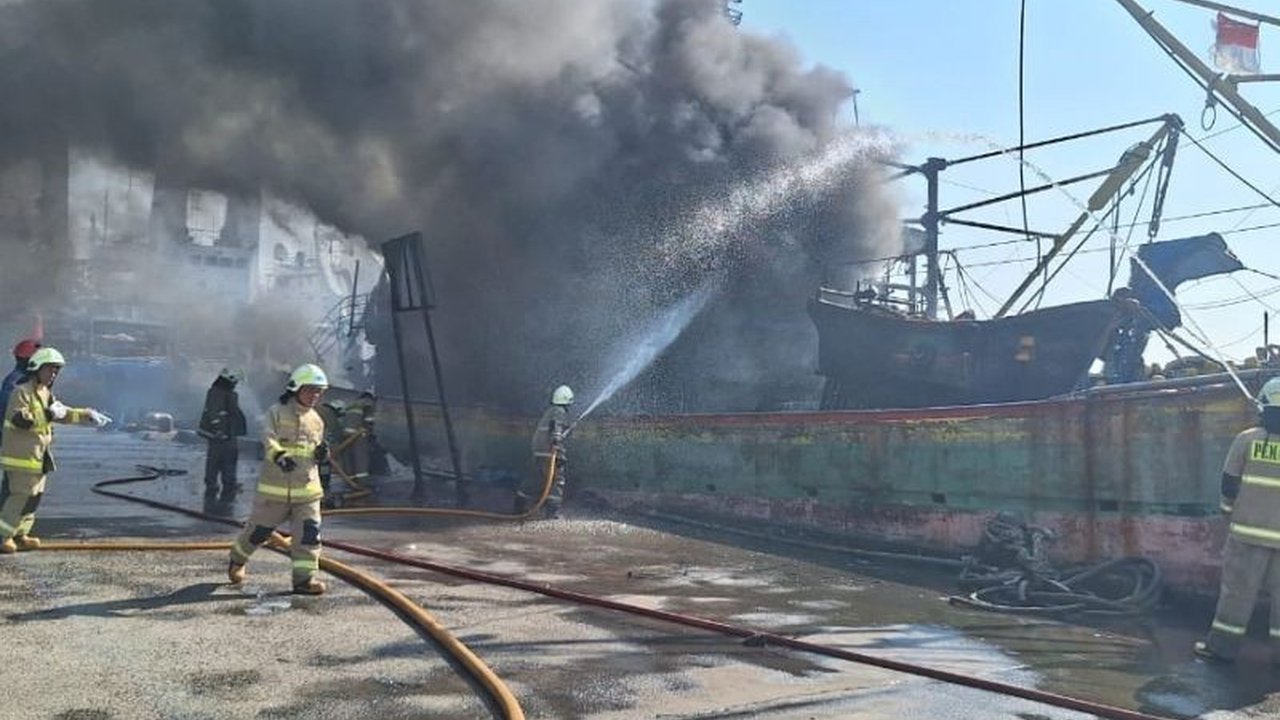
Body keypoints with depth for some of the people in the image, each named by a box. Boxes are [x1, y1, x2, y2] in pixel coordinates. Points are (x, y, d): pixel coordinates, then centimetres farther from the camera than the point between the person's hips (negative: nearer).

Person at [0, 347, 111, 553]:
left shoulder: (46, 394, 17)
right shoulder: (22, 392, -13)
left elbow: (64, 413, 26)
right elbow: (18, 419, -24)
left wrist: (88, 415, 19)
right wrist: (48, 415, -25)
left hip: (38, 455, 10)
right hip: (21, 454, -10)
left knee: (34, 495, 12)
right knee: (20, 494, -10)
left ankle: (20, 535, 20)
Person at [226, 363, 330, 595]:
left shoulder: (316, 420, 11)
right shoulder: (277, 413, -6)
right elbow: (269, 440, -21)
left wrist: (322, 454, -4)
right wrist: (279, 456, -40)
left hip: (307, 488, 4)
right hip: (275, 487, -4)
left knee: (309, 532, -8)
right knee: (259, 529, 10)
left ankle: (305, 577, -4)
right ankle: (237, 559, 38)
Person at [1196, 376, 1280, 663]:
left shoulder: (1248, 439, -4)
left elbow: (1229, 482, 1)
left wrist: (1230, 510, 17)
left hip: (1249, 529, -1)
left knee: (1237, 588, 5)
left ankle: (1222, 645, 9)